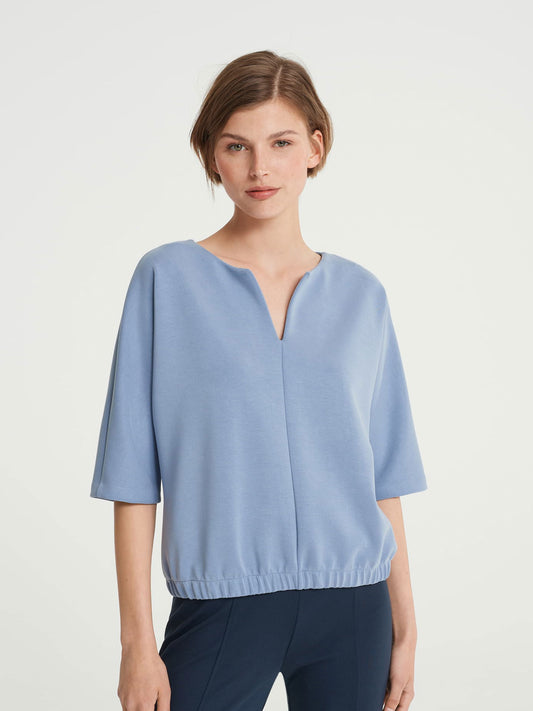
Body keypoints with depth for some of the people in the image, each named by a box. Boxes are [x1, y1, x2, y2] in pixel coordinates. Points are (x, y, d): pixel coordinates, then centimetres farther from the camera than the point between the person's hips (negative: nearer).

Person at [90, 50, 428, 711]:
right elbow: (134, 479, -5)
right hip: (223, 602, -2)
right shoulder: (166, 278, -3)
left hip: (352, 606, 3)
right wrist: (137, 640, -7)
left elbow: (382, 478, 7)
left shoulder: (361, 295, 4)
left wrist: (404, 629, 7)